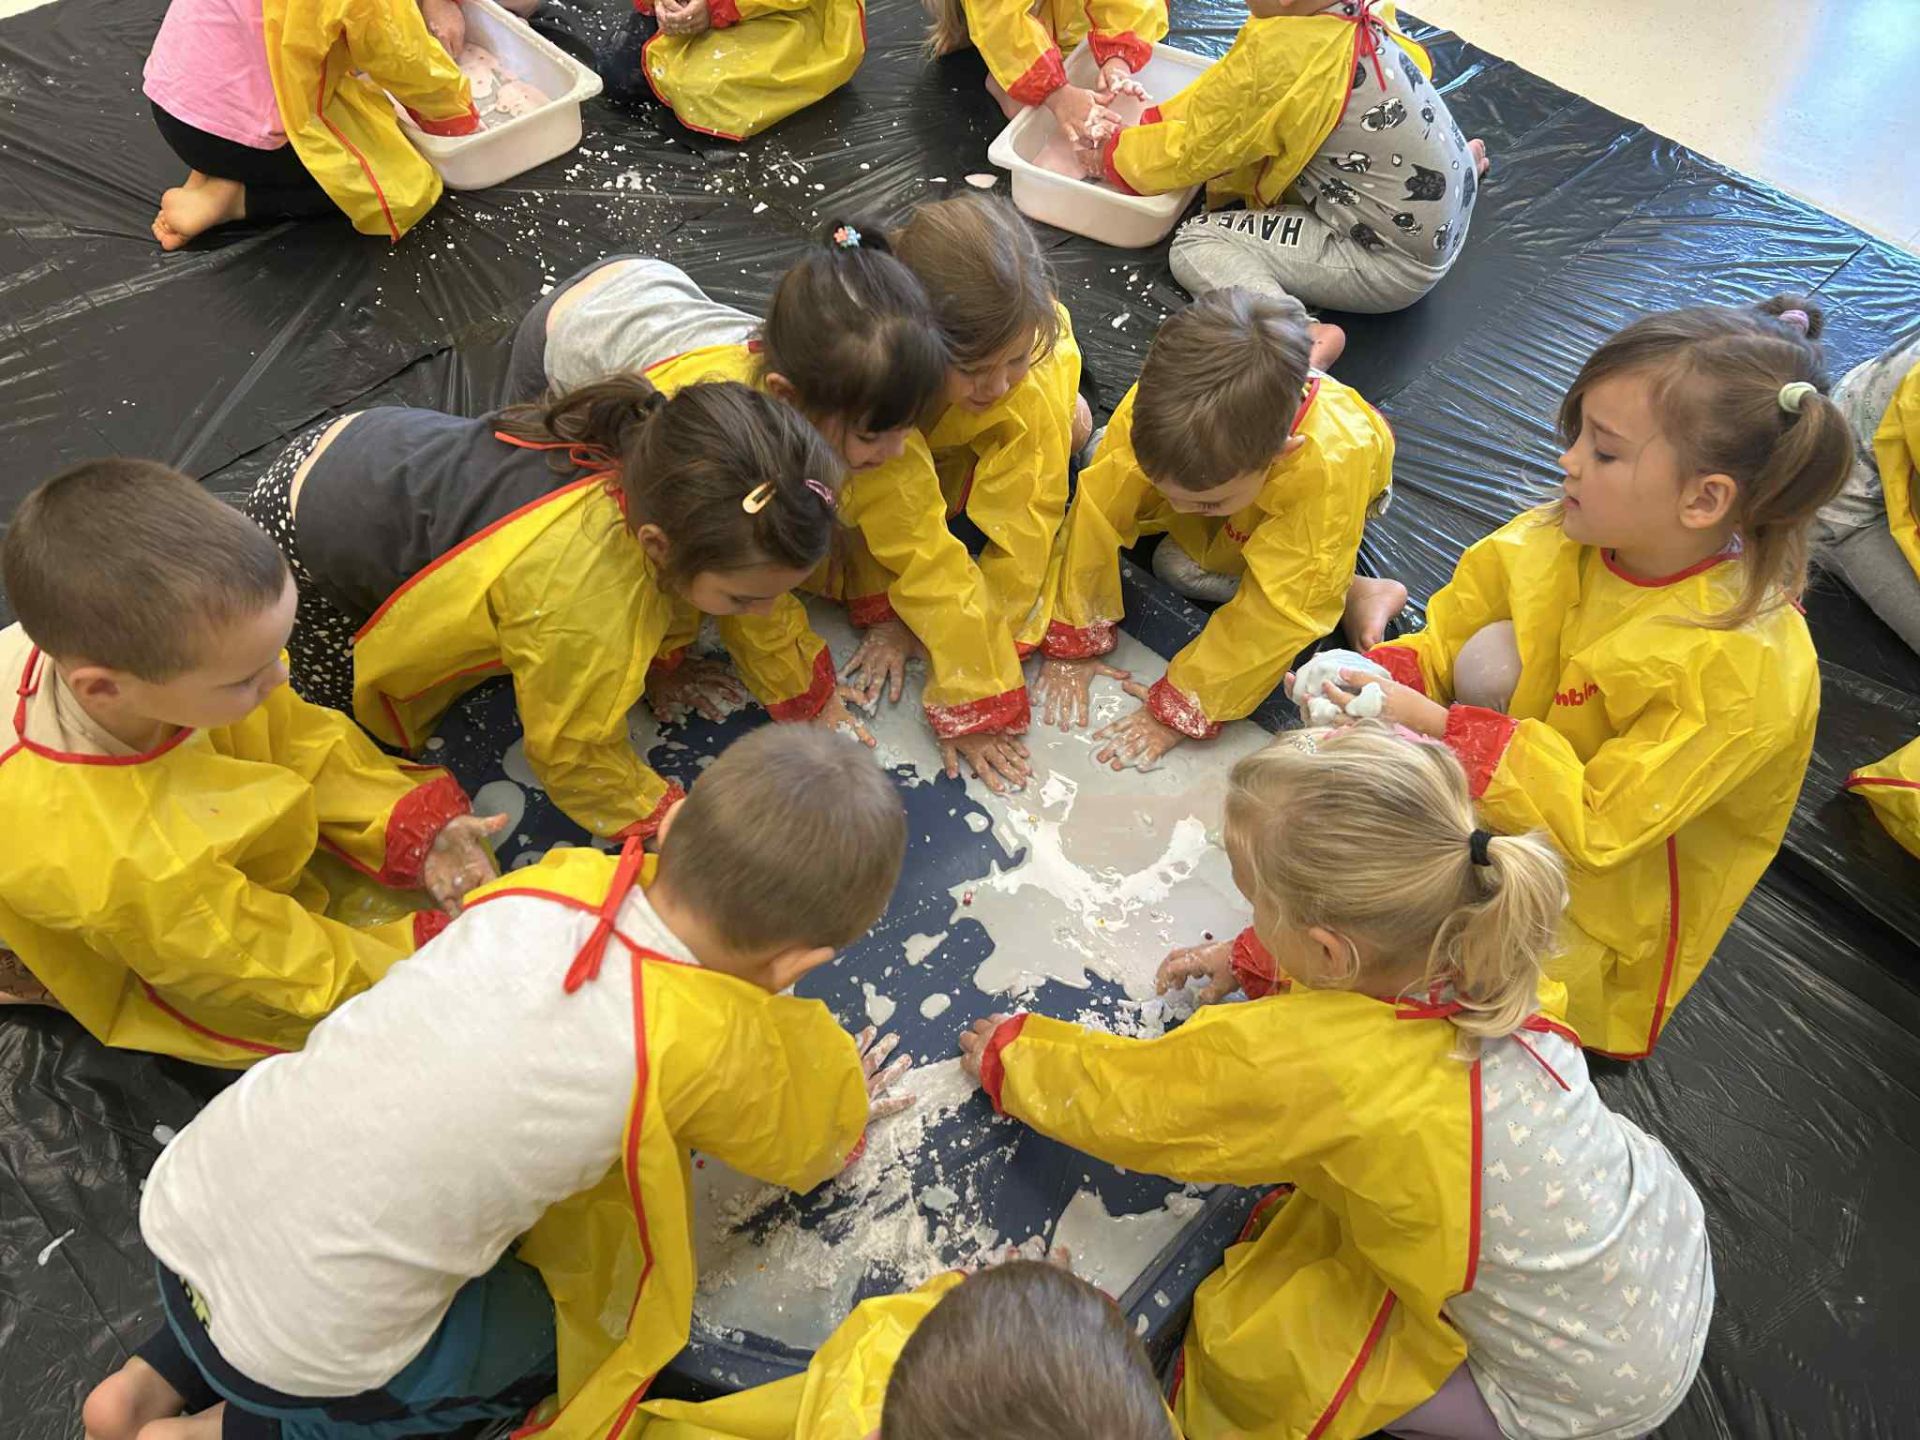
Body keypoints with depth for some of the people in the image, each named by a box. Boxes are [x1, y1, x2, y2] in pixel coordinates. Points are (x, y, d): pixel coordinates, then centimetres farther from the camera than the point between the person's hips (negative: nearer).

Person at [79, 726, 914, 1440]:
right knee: (564, 1332, 20)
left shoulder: (555, 882, -9)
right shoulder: (711, 1047, -22)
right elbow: (810, 1141, -1)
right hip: (302, 1343, -4)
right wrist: (845, 1115, 22)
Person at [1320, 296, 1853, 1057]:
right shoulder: (1555, 543, -13)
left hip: (1596, 920, -6)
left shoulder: (1746, 669, -29)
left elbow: (1594, 827, -27)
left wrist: (1438, 726, -36)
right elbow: (1445, 644, -1)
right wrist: (1380, 680, -25)